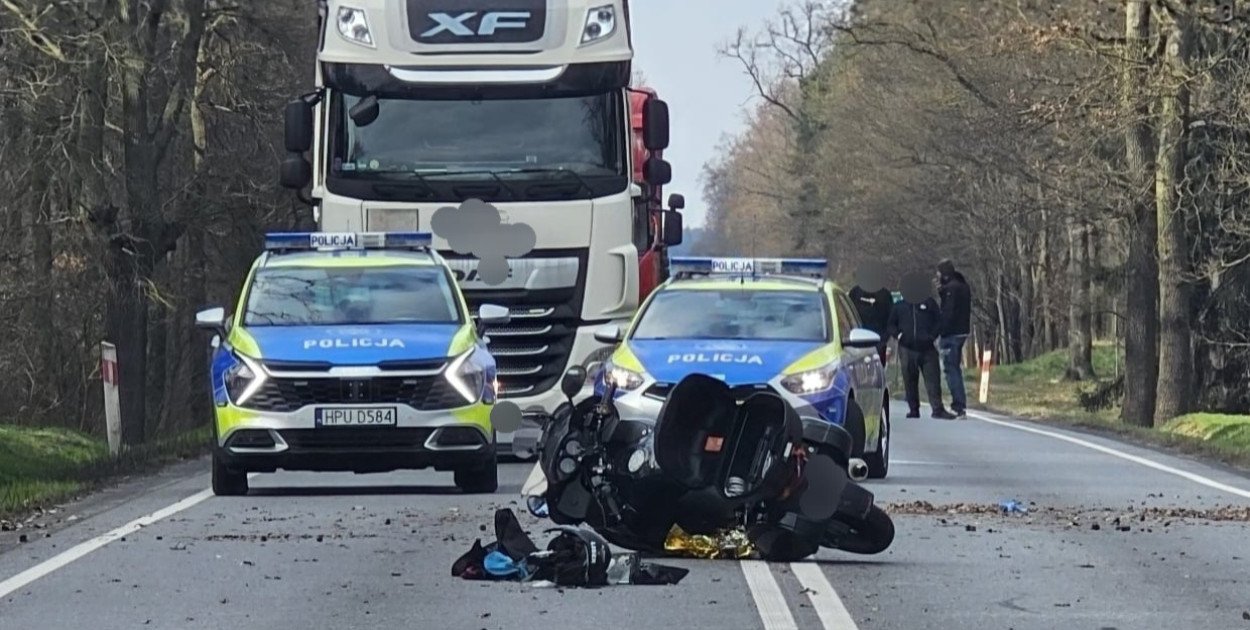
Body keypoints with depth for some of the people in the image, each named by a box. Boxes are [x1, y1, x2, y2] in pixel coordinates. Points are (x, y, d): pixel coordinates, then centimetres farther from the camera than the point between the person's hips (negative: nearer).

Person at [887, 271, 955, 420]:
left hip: (927, 348, -1)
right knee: (910, 381, 5)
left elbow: (939, 321, 11)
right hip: (907, 349, 1)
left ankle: (938, 408, -11)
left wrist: (933, 335, -5)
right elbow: (890, 325, 17)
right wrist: (897, 334, -2)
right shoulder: (899, 307, 10)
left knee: (933, 378, -8)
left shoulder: (930, 304, 7)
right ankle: (913, 409, 14)